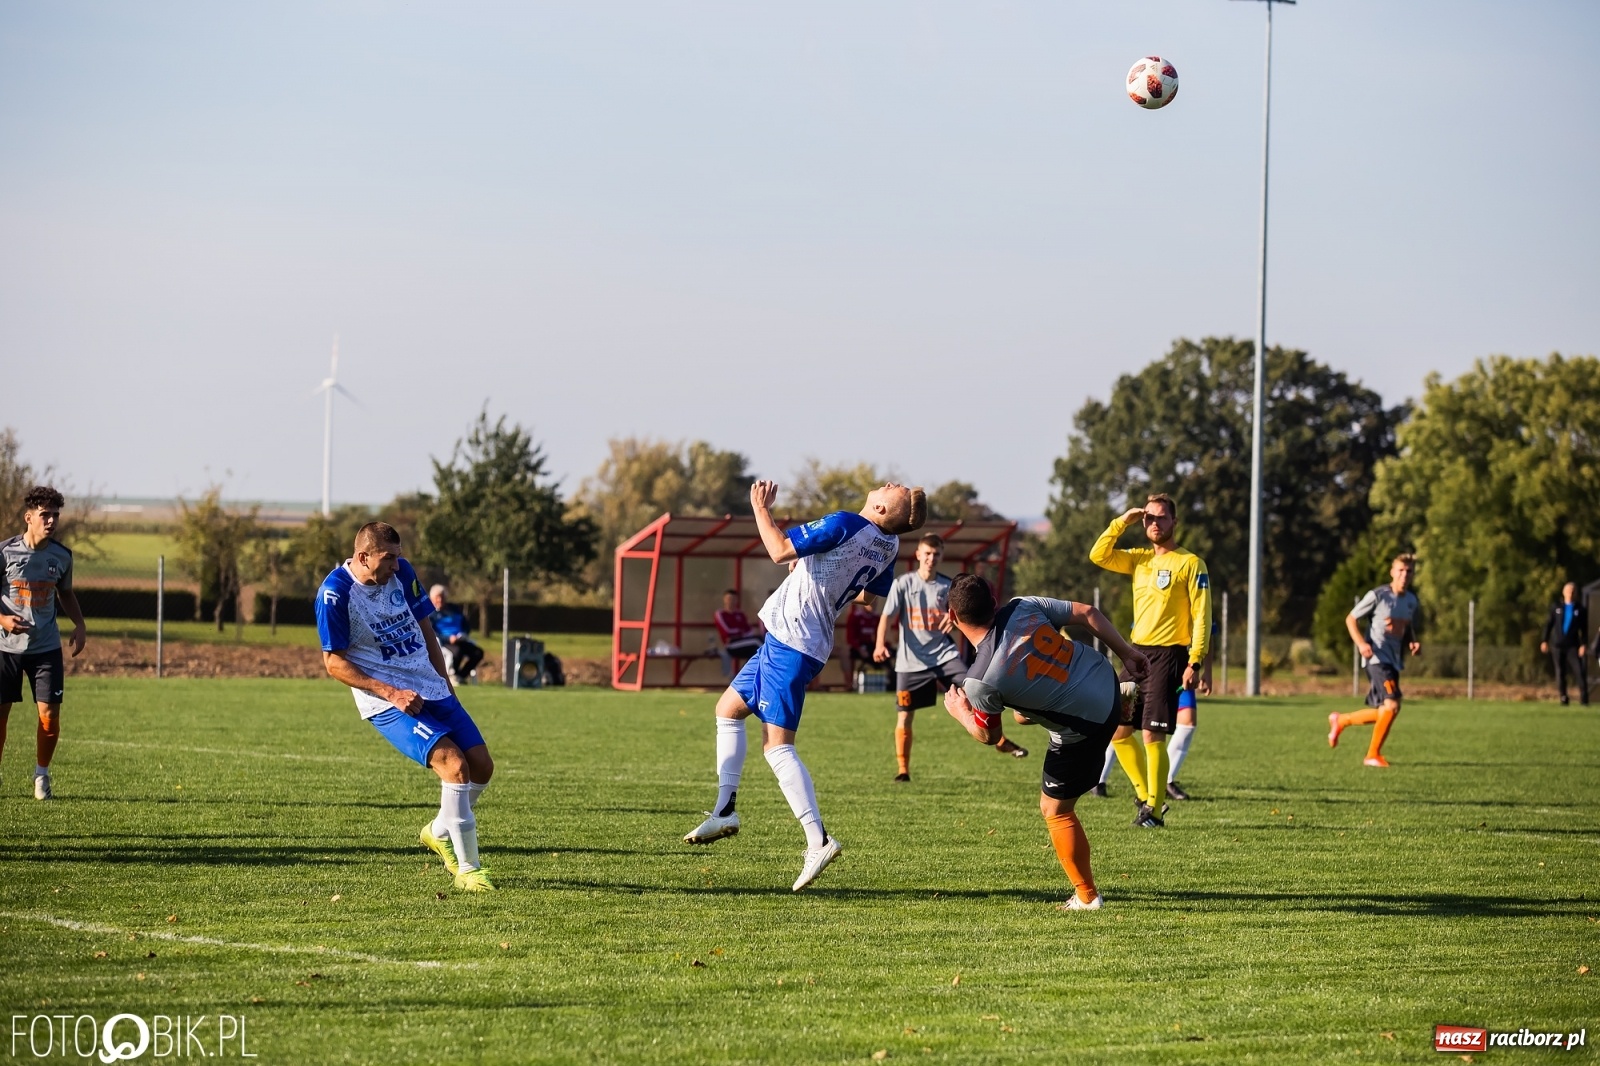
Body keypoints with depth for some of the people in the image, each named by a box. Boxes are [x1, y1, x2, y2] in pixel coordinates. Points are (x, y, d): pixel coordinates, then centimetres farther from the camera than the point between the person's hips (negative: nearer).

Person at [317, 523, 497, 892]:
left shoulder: (401, 573, 3)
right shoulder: (335, 594, -16)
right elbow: (334, 662, -12)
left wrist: (445, 686, 15)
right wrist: (390, 692, -19)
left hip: (431, 688, 7)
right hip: (387, 703, -7)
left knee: (482, 767, 3)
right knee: (455, 764, -23)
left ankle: (439, 832, 31)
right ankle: (468, 869, -13)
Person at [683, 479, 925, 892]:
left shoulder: (844, 525, -20)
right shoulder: (888, 546, 4)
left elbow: (780, 550, -21)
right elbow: (879, 591, 23)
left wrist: (761, 508, -8)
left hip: (789, 642, -9)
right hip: (788, 639, 9)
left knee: (778, 746, -12)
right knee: (728, 708, 21)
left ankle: (818, 840, -19)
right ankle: (725, 809, 19)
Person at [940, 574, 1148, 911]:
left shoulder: (980, 681, -25)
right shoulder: (1023, 607, -12)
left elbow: (989, 735, -7)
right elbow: (1087, 612, -5)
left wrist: (958, 711, 13)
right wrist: (1127, 652, 9)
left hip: (1084, 729, -7)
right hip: (1105, 679, 7)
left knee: (1055, 809, 13)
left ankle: (1086, 896, 23)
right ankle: (1124, 696, 51)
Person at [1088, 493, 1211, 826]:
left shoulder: (1190, 564, -4)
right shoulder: (1138, 559, 15)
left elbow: (1201, 615, -8)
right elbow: (1098, 555, 6)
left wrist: (1195, 662, -15)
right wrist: (1123, 522, 0)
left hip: (1169, 655, -7)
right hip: (1137, 652, 7)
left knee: (1153, 735, -11)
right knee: (1118, 730, 6)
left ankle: (1153, 810, -4)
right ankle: (1146, 795, 19)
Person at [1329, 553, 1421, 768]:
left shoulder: (1411, 601, 12)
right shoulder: (1378, 595, -7)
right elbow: (1351, 618, -2)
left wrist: (1414, 643, 3)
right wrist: (1361, 643, -18)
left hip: (1395, 661, 8)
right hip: (1377, 658, -8)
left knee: (1381, 713, 11)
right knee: (1392, 705, -22)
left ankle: (1340, 721, 37)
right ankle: (1373, 755, -10)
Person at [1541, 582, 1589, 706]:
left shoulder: (1580, 610, 5)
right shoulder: (1555, 607, 7)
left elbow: (1584, 629, 3)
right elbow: (1548, 624, 8)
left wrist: (1583, 644, -8)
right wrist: (1544, 641, 1)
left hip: (1572, 645, -1)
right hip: (1557, 644, 1)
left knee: (1580, 670, -12)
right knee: (1560, 672, 3)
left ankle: (1584, 697, -12)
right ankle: (1563, 698, 10)